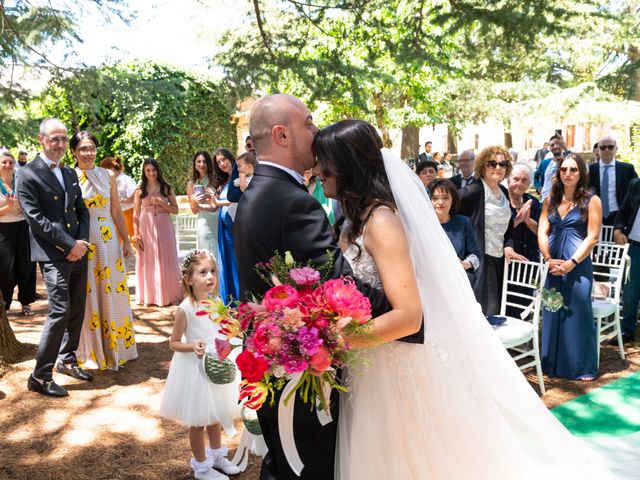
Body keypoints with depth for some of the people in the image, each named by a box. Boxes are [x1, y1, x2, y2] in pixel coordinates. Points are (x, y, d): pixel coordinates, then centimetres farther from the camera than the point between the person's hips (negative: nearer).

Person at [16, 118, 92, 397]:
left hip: (78, 252, 7)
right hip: (53, 255, -7)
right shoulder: (27, 175, -6)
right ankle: (40, 376, 1)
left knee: (77, 310, 12)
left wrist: (82, 241, -3)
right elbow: (35, 218, -13)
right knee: (60, 311, -11)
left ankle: (67, 360, 30)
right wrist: (69, 245, -15)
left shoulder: (70, 174, 15)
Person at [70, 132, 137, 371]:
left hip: (109, 240, 3)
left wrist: (126, 240, 9)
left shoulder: (107, 175, 6)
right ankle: (93, 351, 19)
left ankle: (116, 345, 24)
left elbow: (116, 211, 10)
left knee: (112, 294, 8)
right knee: (88, 296, 5)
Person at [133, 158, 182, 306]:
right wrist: (136, 234, -4)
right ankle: (149, 297, 12)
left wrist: (160, 203, -10)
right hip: (146, 227, 0)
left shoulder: (167, 188, 5)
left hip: (164, 226, 0)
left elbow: (175, 210, 4)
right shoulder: (140, 190, 5)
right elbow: (136, 214, 4)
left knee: (165, 260, 2)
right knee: (148, 261, 3)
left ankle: (168, 295, 11)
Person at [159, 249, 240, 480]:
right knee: (198, 421, 10)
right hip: (195, 369, -6)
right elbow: (174, 343, -13)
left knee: (215, 414, 24)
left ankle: (217, 454, 45)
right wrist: (193, 347, -30)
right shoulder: (185, 309, -21)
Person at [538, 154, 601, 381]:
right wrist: (549, 259, -10)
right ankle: (553, 364, 23)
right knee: (552, 313, 9)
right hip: (553, 264, 4)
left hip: (578, 264, -4)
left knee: (578, 313, -1)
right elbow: (542, 232, 4)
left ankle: (582, 366, 14)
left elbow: (592, 237, -7)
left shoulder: (591, 201, -1)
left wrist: (571, 263, -16)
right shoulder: (550, 200, 10)